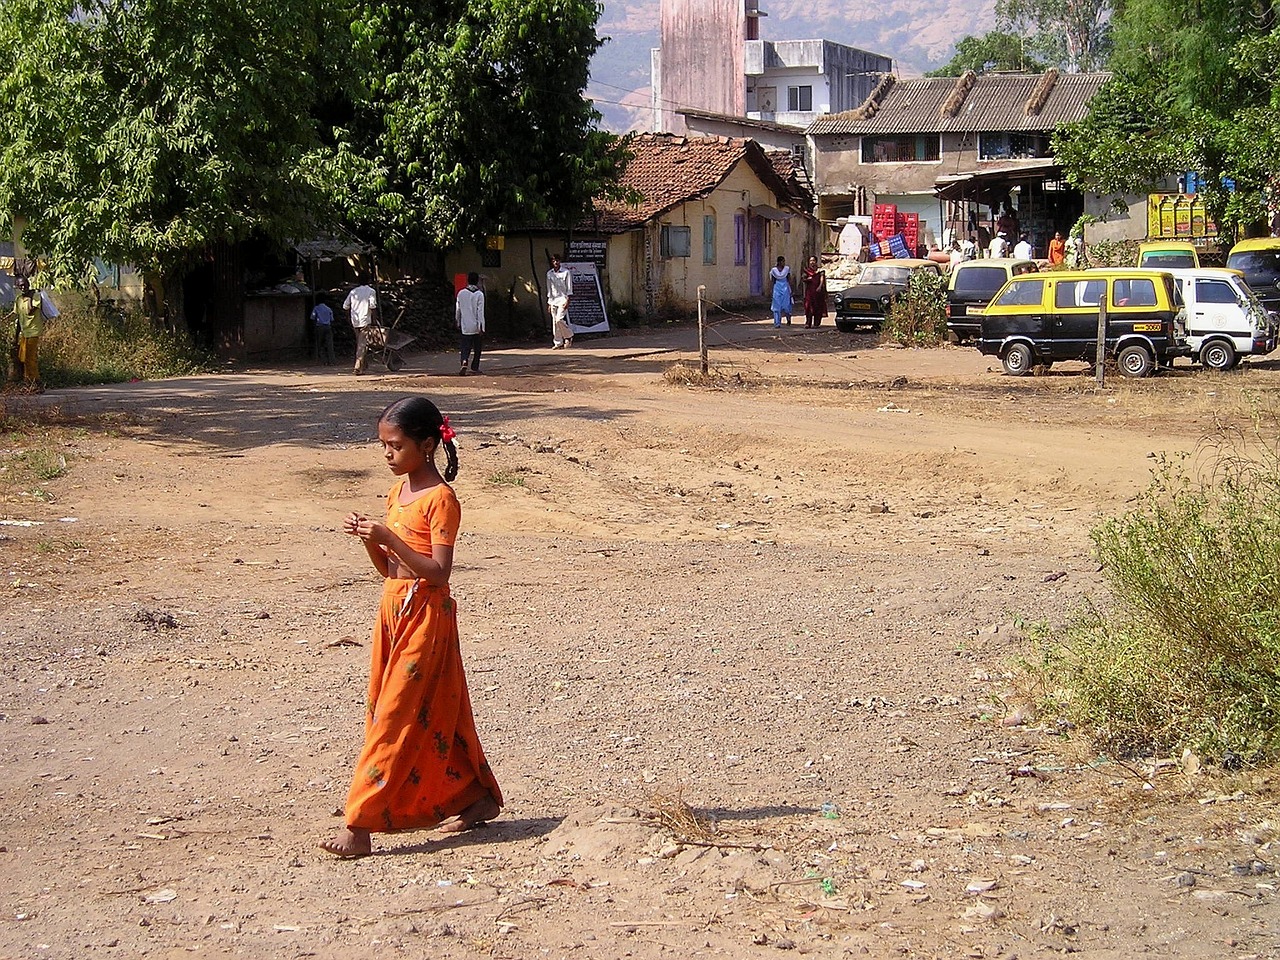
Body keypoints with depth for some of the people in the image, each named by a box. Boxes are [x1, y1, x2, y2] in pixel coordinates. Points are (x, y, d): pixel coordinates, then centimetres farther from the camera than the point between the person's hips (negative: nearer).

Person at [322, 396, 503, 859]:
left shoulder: (440, 499, -14)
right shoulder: (397, 491, 12)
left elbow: (438, 572, -20)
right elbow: (389, 569, 14)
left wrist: (389, 537, -26)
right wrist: (368, 538, -4)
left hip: (425, 616, -9)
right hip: (393, 610, 9)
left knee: (394, 718, -8)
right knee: (430, 715, 13)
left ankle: (359, 825, -7)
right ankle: (477, 796, 25)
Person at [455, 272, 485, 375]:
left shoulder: (461, 293, 1)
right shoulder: (479, 294, -11)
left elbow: (457, 310, 9)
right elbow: (480, 312, -14)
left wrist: (458, 323, 22)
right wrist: (481, 328, -12)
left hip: (465, 326, 3)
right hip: (476, 327, -3)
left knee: (465, 348, 2)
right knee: (477, 348, 13)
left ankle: (464, 363, -22)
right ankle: (474, 368, 20)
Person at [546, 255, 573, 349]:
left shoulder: (566, 272, -3)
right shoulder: (549, 273, 9)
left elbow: (569, 288, -4)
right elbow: (549, 289, 15)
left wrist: (567, 301, -12)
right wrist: (549, 303, 11)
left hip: (563, 299, -5)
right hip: (553, 300, 5)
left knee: (559, 319, -18)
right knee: (555, 323, 2)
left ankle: (569, 336, 3)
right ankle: (558, 343, 7)